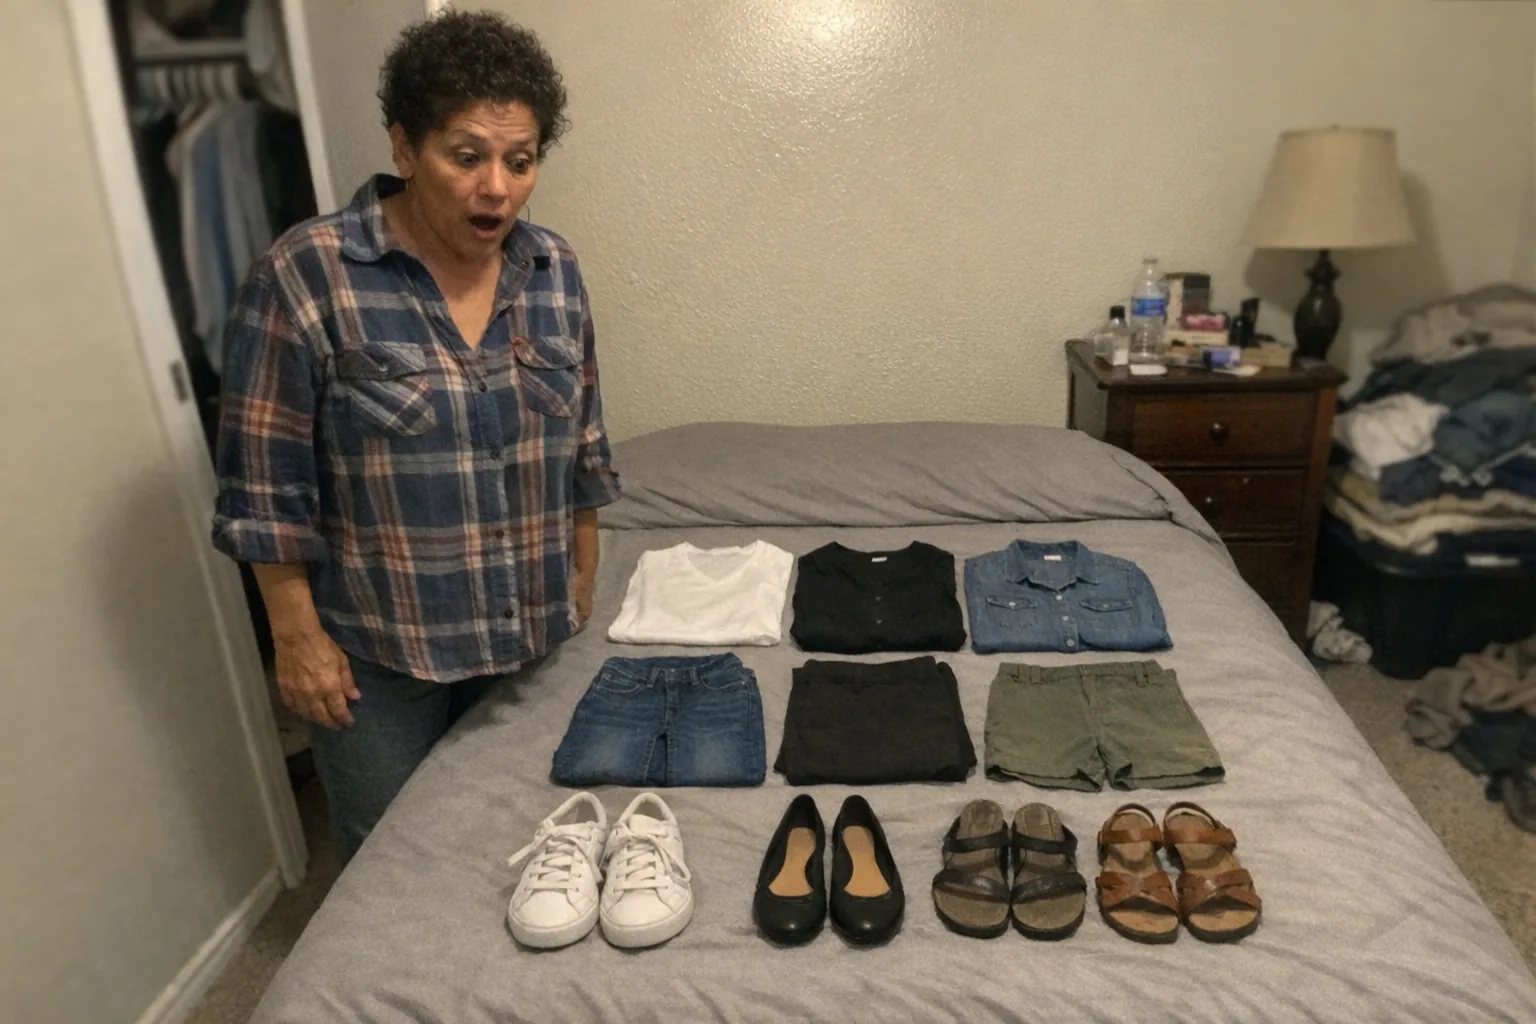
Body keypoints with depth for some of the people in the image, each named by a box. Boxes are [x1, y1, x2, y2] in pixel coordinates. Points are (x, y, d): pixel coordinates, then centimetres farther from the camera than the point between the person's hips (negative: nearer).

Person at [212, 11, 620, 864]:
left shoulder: (553, 269, -2)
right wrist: (297, 635, -10)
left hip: (528, 631, 4)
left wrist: (584, 580, 10)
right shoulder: (305, 277, -16)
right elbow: (265, 484, -12)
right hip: (375, 646, -3)